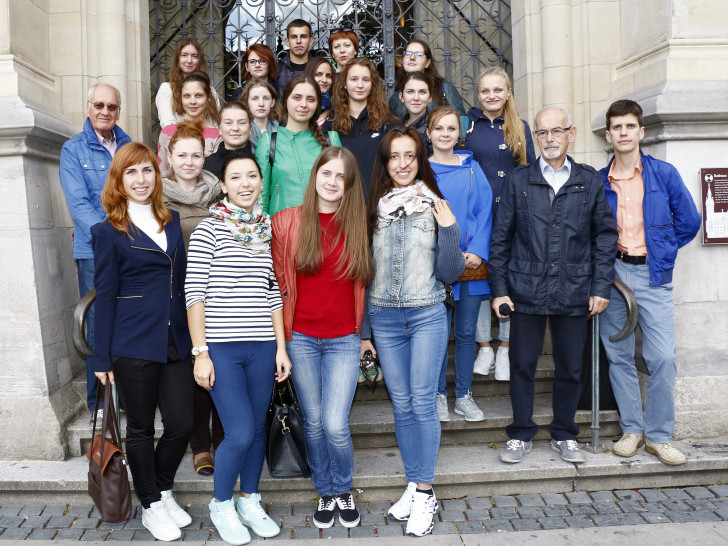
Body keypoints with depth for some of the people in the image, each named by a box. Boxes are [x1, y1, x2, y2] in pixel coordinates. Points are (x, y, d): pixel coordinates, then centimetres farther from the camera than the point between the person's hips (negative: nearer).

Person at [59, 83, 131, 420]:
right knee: (99, 327, 1)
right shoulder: (73, 150, 3)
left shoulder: (130, 147, 13)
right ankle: (98, 402, 14)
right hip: (94, 252, -3)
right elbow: (78, 203, -7)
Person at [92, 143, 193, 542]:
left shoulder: (172, 221, 11)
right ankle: (151, 507, 27)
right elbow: (105, 295, -4)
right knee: (141, 428, 9)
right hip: (134, 344, -4)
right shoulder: (109, 231, -3)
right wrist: (102, 358, -4)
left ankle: (164, 491, 32)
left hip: (176, 342, 4)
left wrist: (193, 337, 10)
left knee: (181, 425, 6)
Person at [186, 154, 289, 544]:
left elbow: (273, 292, 12)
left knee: (257, 428, 12)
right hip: (221, 347, -4)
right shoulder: (209, 229, -3)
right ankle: (220, 505, 19)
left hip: (262, 346, 5)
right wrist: (200, 352, -10)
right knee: (240, 433, -6)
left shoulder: (267, 230, 11)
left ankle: (249, 502, 32)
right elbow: (194, 292, -6)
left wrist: (281, 347, 9)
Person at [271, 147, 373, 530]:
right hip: (301, 337, 1)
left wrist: (364, 331, 8)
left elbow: (363, 282, 9)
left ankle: (344, 490, 22)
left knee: (335, 424, -6)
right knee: (313, 421, 11)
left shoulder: (358, 225, -1)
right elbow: (279, 279, 6)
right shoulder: (286, 222, -2)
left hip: (343, 340, -1)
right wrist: (282, 331, 5)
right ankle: (325, 492, 33)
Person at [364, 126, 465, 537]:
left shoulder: (436, 207, 1)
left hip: (427, 315, -2)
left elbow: (450, 273, 1)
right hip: (384, 317, 2)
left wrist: (450, 231, -14)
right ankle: (414, 485, 22)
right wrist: (362, 328, 10)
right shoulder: (373, 209, 5)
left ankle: (425, 493, 8)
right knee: (402, 405, 9)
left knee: (423, 402, -3)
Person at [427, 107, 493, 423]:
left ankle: (463, 396, 20)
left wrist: (478, 251, -9)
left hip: (471, 262, 2)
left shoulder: (472, 168, 10)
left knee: (466, 331, 8)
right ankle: (439, 394, 18)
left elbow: (484, 212, 5)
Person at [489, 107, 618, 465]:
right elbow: (501, 237, 4)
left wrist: (601, 287, 1)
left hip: (574, 292, 1)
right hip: (526, 289, -1)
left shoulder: (590, 181, 7)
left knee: (570, 367, 9)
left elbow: (605, 235, 8)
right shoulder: (518, 181, 4)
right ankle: (520, 435, 22)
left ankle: (564, 435, 27)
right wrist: (499, 288, -1)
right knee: (522, 365, 6)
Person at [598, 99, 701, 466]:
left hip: (653, 275, -1)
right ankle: (632, 429, 19)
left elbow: (689, 220, 8)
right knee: (619, 356, 5)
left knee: (663, 358, -7)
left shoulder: (664, 174, 2)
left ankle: (658, 435, 8)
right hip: (612, 273, 2)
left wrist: (662, 252, 7)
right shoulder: (599, 181, 6)